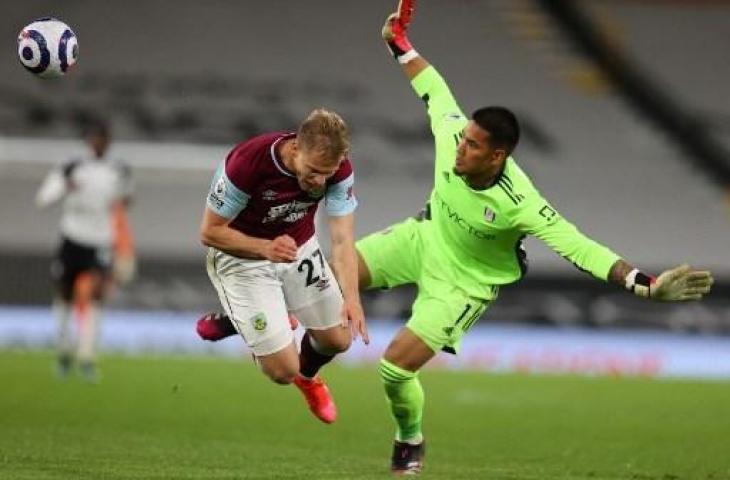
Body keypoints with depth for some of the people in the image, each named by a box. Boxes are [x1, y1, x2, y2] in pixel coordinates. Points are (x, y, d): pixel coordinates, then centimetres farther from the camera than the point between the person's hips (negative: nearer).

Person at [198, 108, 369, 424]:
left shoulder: (339, 170, -23)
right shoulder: (246, 163, -35)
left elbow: (342, 238, -25)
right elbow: (210, 232, -24)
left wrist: (351, 298, -40)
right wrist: (265, 248, -40)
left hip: (299, 250, 4)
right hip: (241, 255, -4)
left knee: (337, 340, 5)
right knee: (283, 371, -10)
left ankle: (308, 375, 43)